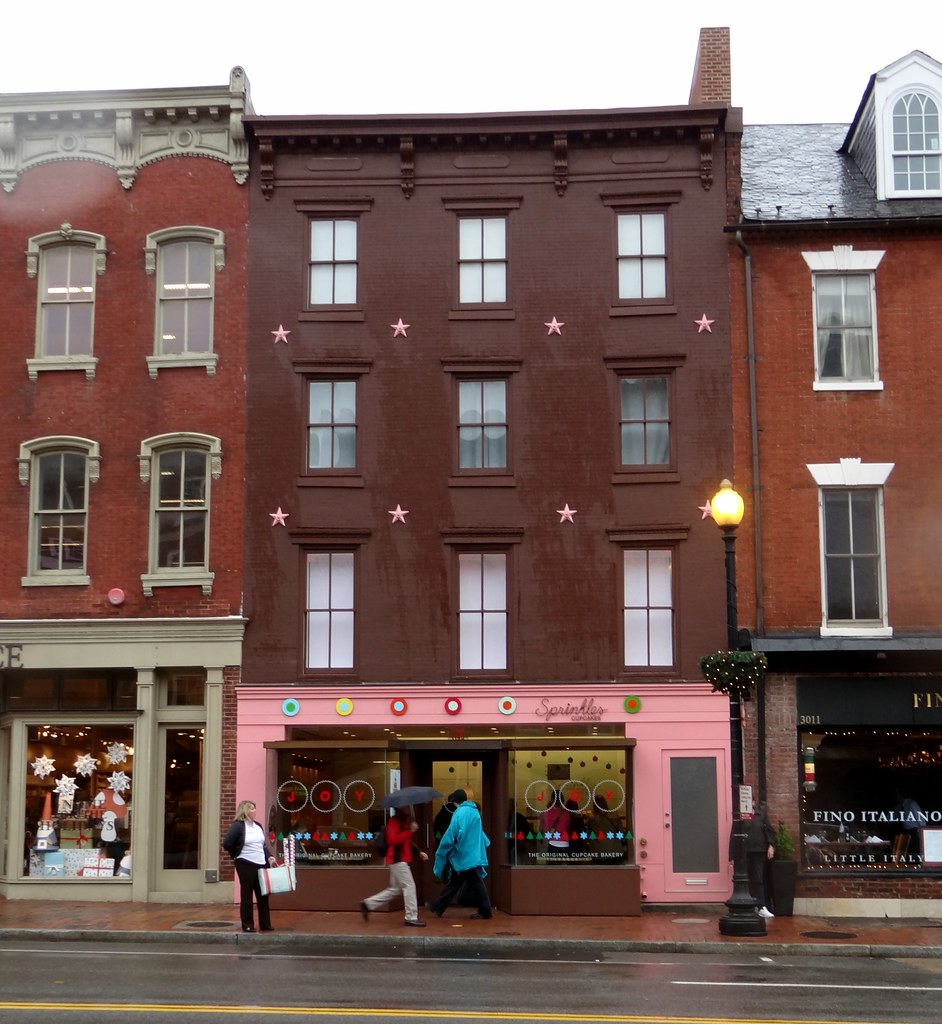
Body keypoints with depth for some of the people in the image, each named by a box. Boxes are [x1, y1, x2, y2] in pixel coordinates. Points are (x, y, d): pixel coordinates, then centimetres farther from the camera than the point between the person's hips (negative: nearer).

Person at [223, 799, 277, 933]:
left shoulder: (258, 826, 14)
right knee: (247, 894, 0)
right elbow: (227, 844, -15)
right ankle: (247, 925, 6)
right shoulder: (237, 826, -10)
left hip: (260, 864, 7)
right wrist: (237, 856, -2)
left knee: (263, 894, 7)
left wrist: (269, 856, 5)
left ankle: (265, 924, 14)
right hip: (245, 864, -7)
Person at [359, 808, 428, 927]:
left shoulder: (403, 821, 18)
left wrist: (419, 851, 16)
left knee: (395, 888, 13)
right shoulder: (394, 821, -12)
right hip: (397, 859, -10)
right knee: (409, 886, -8)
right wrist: (410, 831, -26)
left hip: (401, 860, 10)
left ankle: (368, 904, 16)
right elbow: (393, 840, -25)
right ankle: (411, 917, -4)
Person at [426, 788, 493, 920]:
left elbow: (451, 835, -16)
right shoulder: (475, 812, 9)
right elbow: (480, 833, 17)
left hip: (465, 857, -9)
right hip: (475, 854, 9)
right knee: (454, 883, 11)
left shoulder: (460, 813, -16)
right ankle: (437, 908, 16)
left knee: (476, 885, 0)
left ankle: (485, 912, 6)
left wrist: (441, 852, -7)